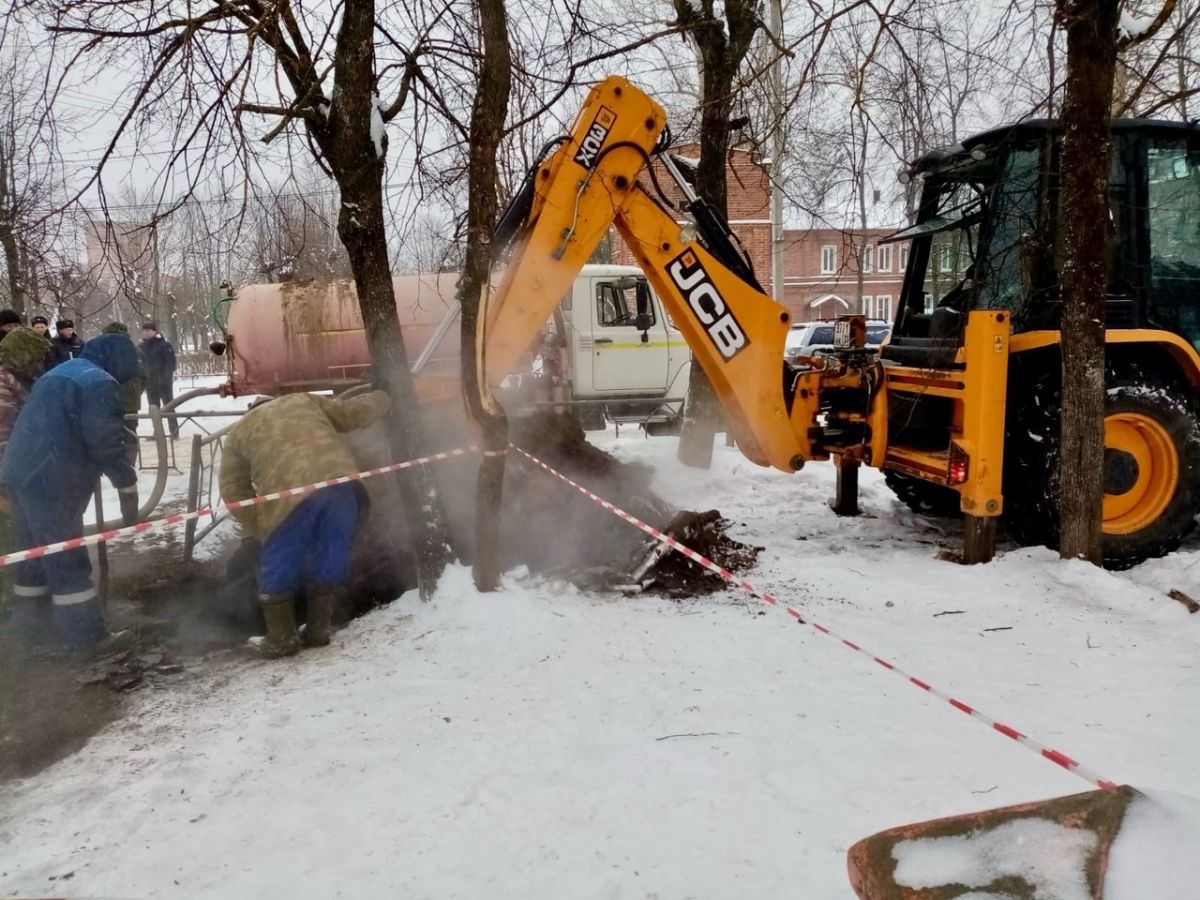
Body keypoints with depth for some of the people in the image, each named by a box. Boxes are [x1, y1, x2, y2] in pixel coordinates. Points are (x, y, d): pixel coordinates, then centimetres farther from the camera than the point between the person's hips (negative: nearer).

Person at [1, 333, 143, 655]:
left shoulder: (61, 371, 21)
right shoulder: (101, 382, -10)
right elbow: (106, 442, -16)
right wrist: (127, 487, -9)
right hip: (51, 479, -9)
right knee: (68, 559, -3)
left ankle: (29, 623, 32)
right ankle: (88, 636, 4)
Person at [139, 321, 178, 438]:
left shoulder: (164, 344, -7)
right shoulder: (142, 346, 10)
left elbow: (170, 361, -12)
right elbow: (140, 363, 17)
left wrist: (166, 376, -21)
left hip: (163, 381, -6)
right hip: (149, 381, 6)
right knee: (153, 408, 9)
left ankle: (174, 431, 1)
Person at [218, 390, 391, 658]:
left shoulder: (239, 433, 29)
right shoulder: (304, 401, 32)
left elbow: (234, 490, 25)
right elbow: (354, 412, 27)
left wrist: (263, 529, 27)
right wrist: (381, 400, 47)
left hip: (293, 493, -3)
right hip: (341, 482, 3)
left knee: (279, 568, 15)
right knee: (330, 562, 19)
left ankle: (281, 639, 24)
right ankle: (318, 630, 29)